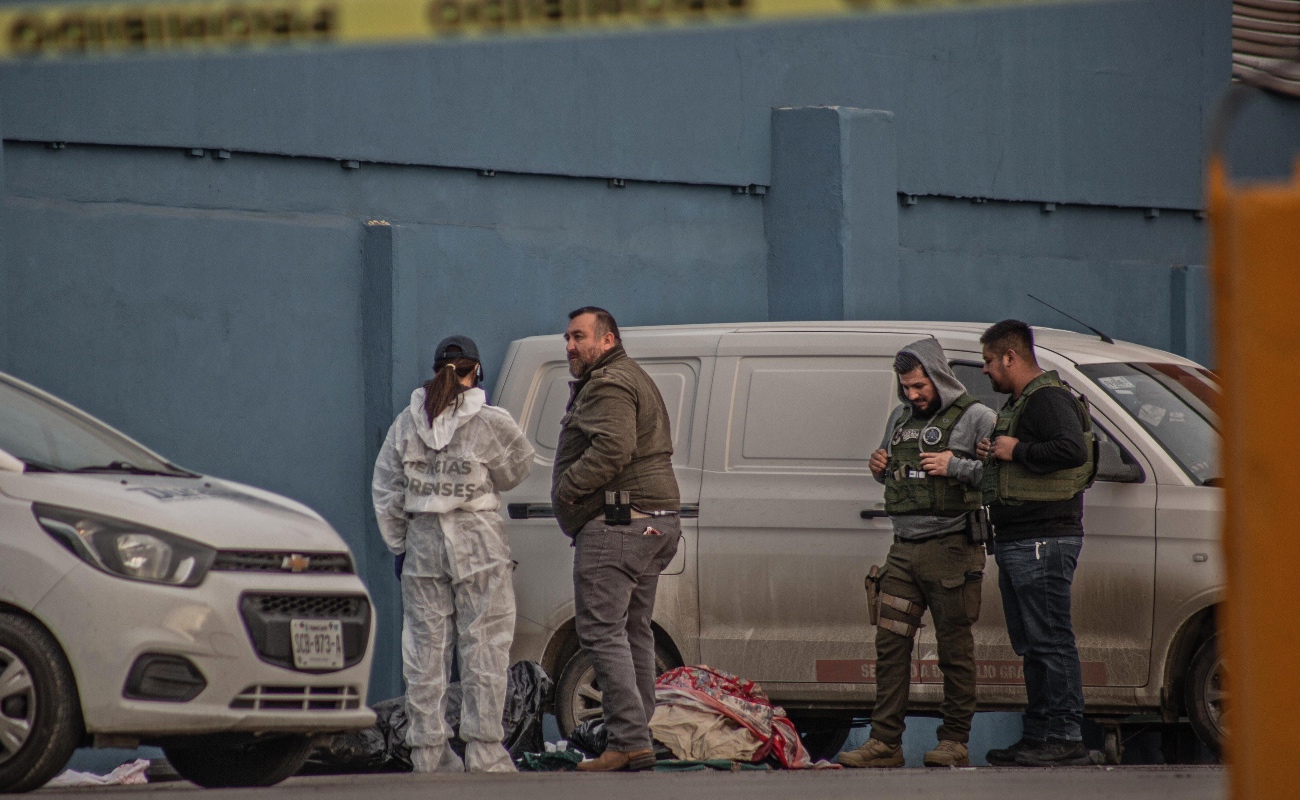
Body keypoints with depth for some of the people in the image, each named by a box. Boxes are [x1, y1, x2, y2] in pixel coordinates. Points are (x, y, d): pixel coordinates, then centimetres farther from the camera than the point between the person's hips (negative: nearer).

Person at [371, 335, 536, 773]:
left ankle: (429, 752, 8)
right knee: (484, 648, 1)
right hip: (479, 541, -3)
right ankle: (483, 751, -2)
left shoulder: (406, 424, 4)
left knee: (425, 652, 7)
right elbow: (515, 469, 6)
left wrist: (398, 544, 14)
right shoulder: (490, 423, -8)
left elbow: (386, 490, 7)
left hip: (423, 542, 3)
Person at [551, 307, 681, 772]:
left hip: (616, 523, -11)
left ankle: (629, 741, -20)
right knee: (634, 632, 13)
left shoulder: (608, 385, -10)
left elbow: (613, 447, -24)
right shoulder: (635, 378, 24)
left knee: (601, 631, -13)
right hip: (656, 520, 11)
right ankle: (638, 737, 13)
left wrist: (567, 488, -17)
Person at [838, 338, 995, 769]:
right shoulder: (900, 418, 17)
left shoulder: (974, 417, -3)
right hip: (904, 551, 6)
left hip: (951, 551, -6)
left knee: (955, 649, -1)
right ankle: (885, 742, 3)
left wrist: (954, 466, -19)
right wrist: (881, 469, 7)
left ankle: (955, 742, 4)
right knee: (890, 644, 1)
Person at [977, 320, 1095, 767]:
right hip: (1015, 542, 11)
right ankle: (1039, 736, 16)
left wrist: (1017, 451, -18)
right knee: (1032, 645, 12)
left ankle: (1067, 739, -12)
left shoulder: (1048, 399, -12)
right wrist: (994, 453, 11)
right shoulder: (1019, 403, 22)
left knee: (1051, 641, -11)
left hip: (1044, 541, -11)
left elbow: (1072, 449, -28)